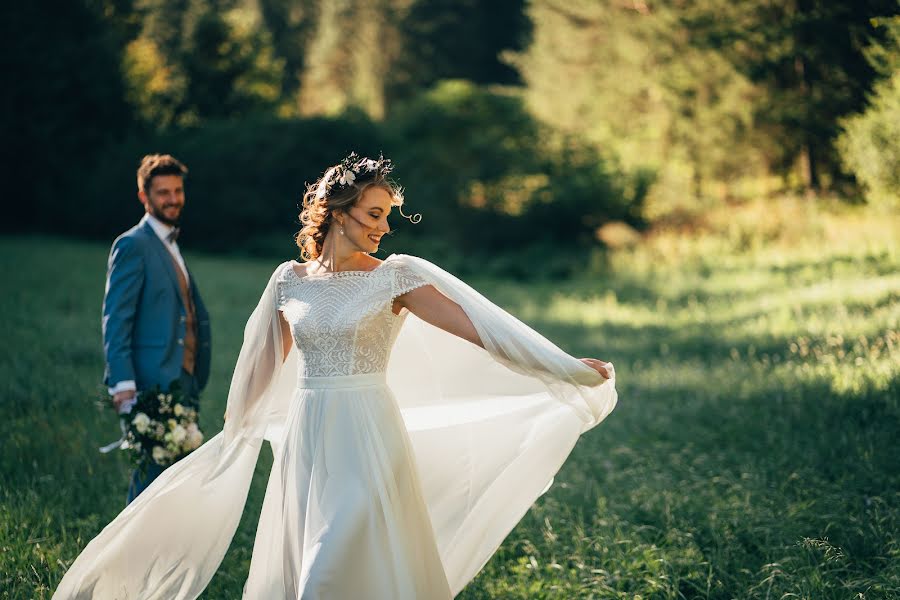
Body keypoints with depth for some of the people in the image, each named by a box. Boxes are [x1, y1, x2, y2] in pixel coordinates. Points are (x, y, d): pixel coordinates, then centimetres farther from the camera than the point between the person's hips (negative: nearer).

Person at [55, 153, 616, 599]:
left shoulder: (396, 277, -5)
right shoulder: (290, 280, 5)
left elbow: (476, 328, -9)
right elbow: (264, 367, 17)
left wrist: (570, 369, -15)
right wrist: (234, 438, 25)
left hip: (367, 442, -4)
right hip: (305, 441, 4)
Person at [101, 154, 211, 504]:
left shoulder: (170, 246, 19)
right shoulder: (133, 246, -8)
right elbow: (115, 321, -14)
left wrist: (194, 382, 15)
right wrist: (123, 385, -21)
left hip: (182, 383, 9)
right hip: (153, 387, -9)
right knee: (151, 475, -9)